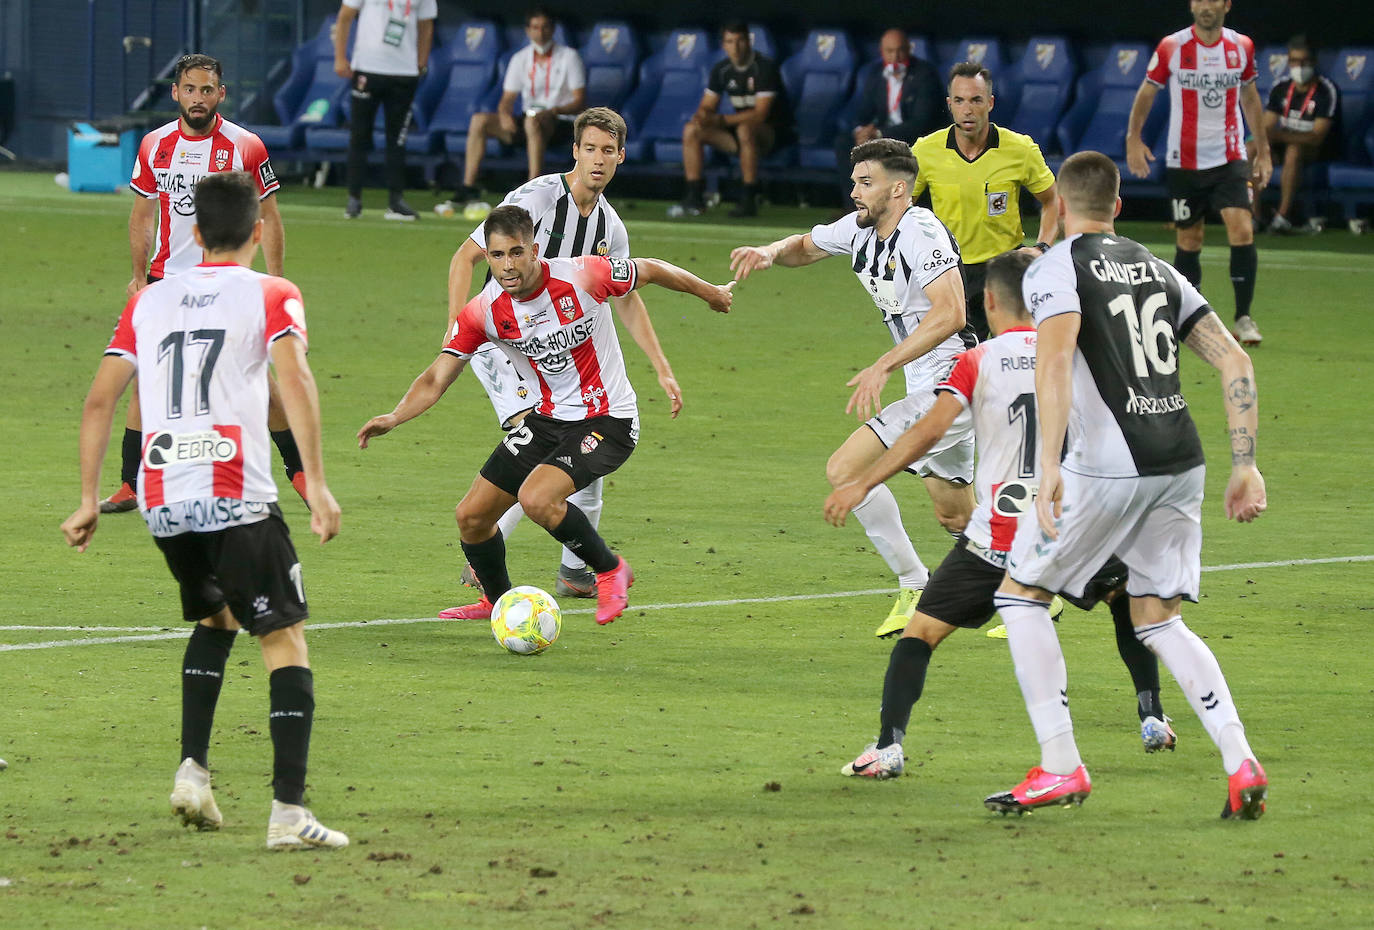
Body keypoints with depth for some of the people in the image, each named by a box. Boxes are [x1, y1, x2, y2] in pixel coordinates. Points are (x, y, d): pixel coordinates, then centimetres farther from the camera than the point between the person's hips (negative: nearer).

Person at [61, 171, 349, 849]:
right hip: (234, 496, -5)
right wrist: (316, 485, -17)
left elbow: (99, 399, 13)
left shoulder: (150, 300, 18)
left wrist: (88, 500, 17)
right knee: (284, 639, 0)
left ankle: (192, 769, 13)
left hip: (159, 498, 5)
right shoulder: (270, 295, 5)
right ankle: (289, 812, -13)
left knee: (215, 618, 28)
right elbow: (294, 378, -13)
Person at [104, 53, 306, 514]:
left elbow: (269, 218, 1)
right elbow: (142, 215, 15)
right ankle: (130, 486, 4)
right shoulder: (155, 146, 4)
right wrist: (139, 274, 8)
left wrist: (276, 282, -5)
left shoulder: (245, 147, -5)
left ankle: (298, 471, 12)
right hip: (166, 281, 3)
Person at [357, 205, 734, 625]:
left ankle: (610, 570, -4)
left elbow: (650, 270, -4)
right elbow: (437, 378, -9)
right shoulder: (483, 311, -11)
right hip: (548, 417, 6)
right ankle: (498, 602, 32)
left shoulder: (582, 276, -22)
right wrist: (394, 418, -28)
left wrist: (709, 292, 12)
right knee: (472, 515, 4)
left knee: (536, 498, -28)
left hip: (608, 421, -5)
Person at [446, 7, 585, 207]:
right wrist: (504, 114, -17)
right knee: (479, 120, -13)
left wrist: (552, 111, -28)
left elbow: (580, 103, -9)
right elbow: (507, 99, 7)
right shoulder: (520, 59, 9)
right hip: (528, 124, 5)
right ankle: (468, 187, -15)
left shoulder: (569, 57, -3)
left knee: (532, 121, -39)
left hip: (561, 123, -5)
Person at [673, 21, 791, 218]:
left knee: (745, 129, -40)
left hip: (772, 132, -7)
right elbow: (707, 106, 6)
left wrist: (720, 120, -31)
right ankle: (694, 198, -12)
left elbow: (760, 114, -25)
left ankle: (749, 200, -35)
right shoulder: (721, 69, 3)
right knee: (691, 130, -11)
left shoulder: (765, 67, -18)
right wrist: (702, 117, -21)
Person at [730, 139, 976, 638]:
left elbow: (950, 314, -31)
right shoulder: (860, 229, 9)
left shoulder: (921, 233, -19)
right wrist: (770, 252, 2)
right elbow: (806, 245, 26)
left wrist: (882, 367, -34)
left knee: (845, 469, -15)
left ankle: (915, 588, -9)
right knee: (954, 517, 18)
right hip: (931, 390, 10)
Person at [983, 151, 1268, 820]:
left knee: (1020, 594, 10)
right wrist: (1245, 465, 13)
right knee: (1158, 619, 17)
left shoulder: (1056, 270, -1)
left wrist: (1049, 467, -26)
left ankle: (1060, 768, 3)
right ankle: (1240, 762, 0)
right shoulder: (1156, 270, 18)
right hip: (1181, 464, 6)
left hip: (1107, 466, -6)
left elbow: (1054, 364, -19)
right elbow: (1234, 362, 13)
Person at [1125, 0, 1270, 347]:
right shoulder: (1171, 47, -5)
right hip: (1184, 162, -1)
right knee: (1188, 243, 6)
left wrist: (1263, 152, 16)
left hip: (1230, 159, 1)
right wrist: (1133, 138, -7)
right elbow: (1147, 92, 5)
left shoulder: (1241, 46, 1)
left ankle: (1243, 317, -9)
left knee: (1242, 231, -16)